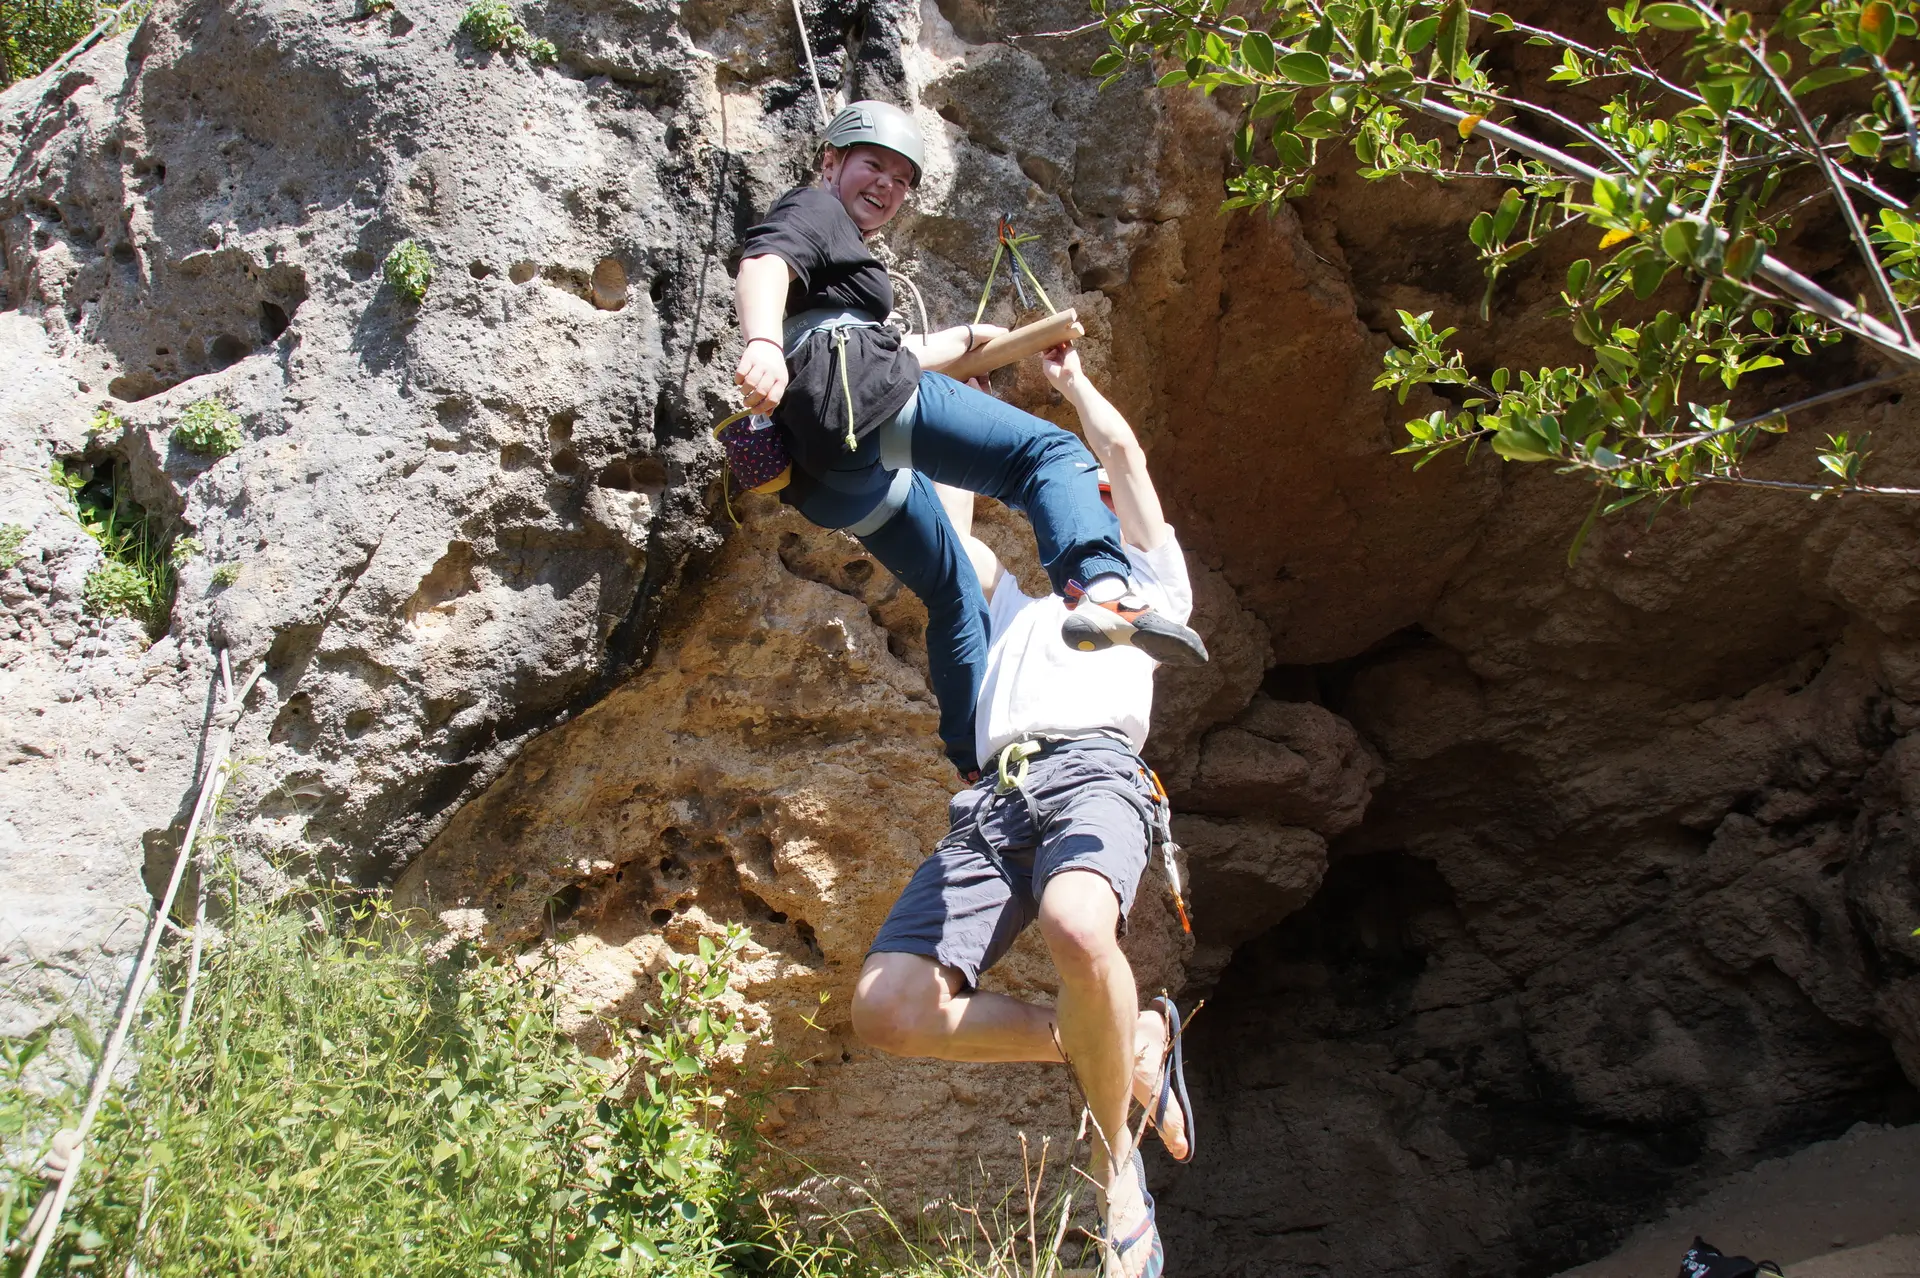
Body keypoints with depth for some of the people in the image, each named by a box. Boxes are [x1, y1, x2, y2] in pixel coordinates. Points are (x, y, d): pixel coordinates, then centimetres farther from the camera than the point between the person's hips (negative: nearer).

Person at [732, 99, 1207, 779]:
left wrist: (967, 338, 58)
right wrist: (764, 343, -31)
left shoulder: (840, 252, 40)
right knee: (1049, 451, -16)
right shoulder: (812, 208, 12)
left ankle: (981, 761, 20)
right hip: (852, 392, -10)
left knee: (954, 594, 19)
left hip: (825, 475, 10)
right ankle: (1100, 590, -42)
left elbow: (890, 352, 47)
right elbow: (759, 267, -11)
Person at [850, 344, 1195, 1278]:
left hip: (1093, 769, -4)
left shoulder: (1151, 587, 31)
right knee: (888, 1008, -22)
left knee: (1078, 930, -42)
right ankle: (1127, 1042, -4)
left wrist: (1070, 378, 41)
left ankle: (1116, 1165, -17)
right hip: (993, 800, 5)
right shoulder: (1015, 610, 42)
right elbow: (949, 521, 44)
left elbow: (1122, 453, 26)